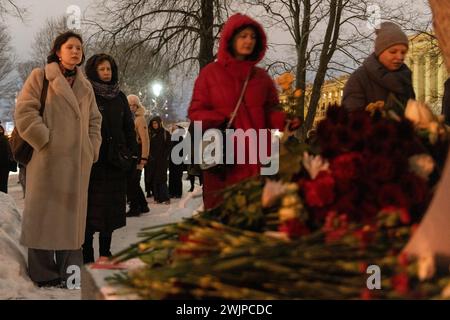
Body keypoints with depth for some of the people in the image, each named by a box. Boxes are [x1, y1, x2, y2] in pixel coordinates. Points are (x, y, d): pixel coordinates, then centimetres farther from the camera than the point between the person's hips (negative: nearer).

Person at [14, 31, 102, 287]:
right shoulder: (40, 77, 2)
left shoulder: (86, 85, 18)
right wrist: (46, 141, -12)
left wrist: (93, 148, 9)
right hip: (48, 158, -5)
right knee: (45, 213, -2)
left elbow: (94, 120, 22)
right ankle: (43, 273, 4)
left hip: (78, 161, 5)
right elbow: (25, 113, -7)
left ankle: (70, 271, 12)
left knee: (73, 214, 6)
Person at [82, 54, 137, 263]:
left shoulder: (119, 97, 14)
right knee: (91, 208, -4)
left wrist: (132, 154, 6)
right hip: (93, 160, -5)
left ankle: (105, 252, 17)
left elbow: (129, 128, 15)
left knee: (111, 209, 8)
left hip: (115, 160, 5)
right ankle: (87, 255, 2)